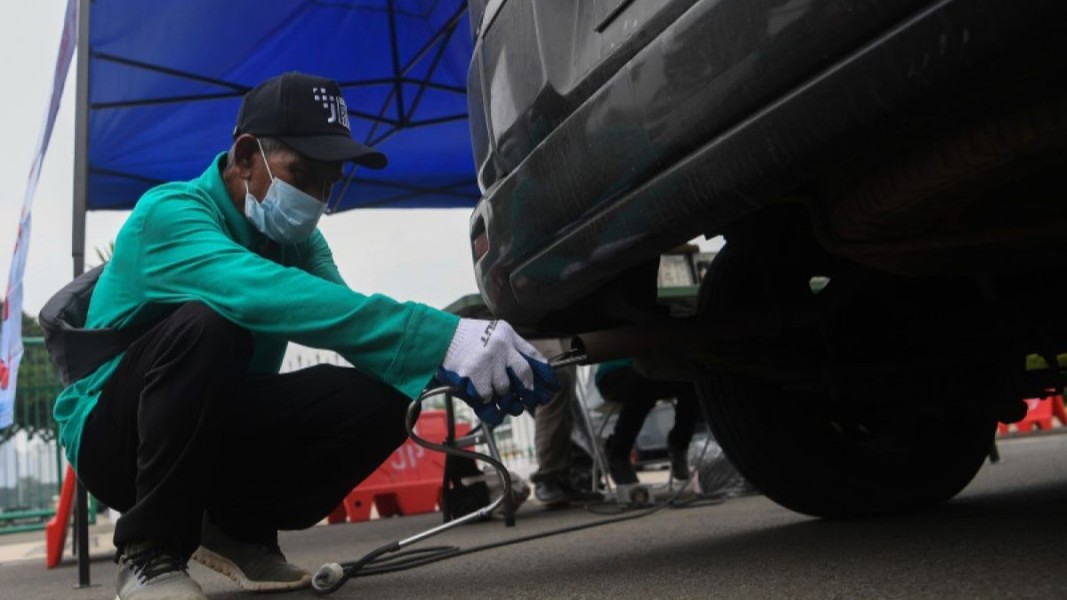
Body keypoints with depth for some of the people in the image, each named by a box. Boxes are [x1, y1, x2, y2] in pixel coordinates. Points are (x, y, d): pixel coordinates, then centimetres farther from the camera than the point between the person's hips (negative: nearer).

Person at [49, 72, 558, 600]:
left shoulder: (297, 239, 1)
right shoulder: (171, 213, -22)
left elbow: (350, 318, -15)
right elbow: (266, 294, -43)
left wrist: (455, 362, -36)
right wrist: (441, 339, -53)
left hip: (220, 433, 6)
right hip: (114, 433, -6)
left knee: (382, 391, -17)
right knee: (207, 324, -35)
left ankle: (239, 529, 4)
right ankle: (150, 551, -18)